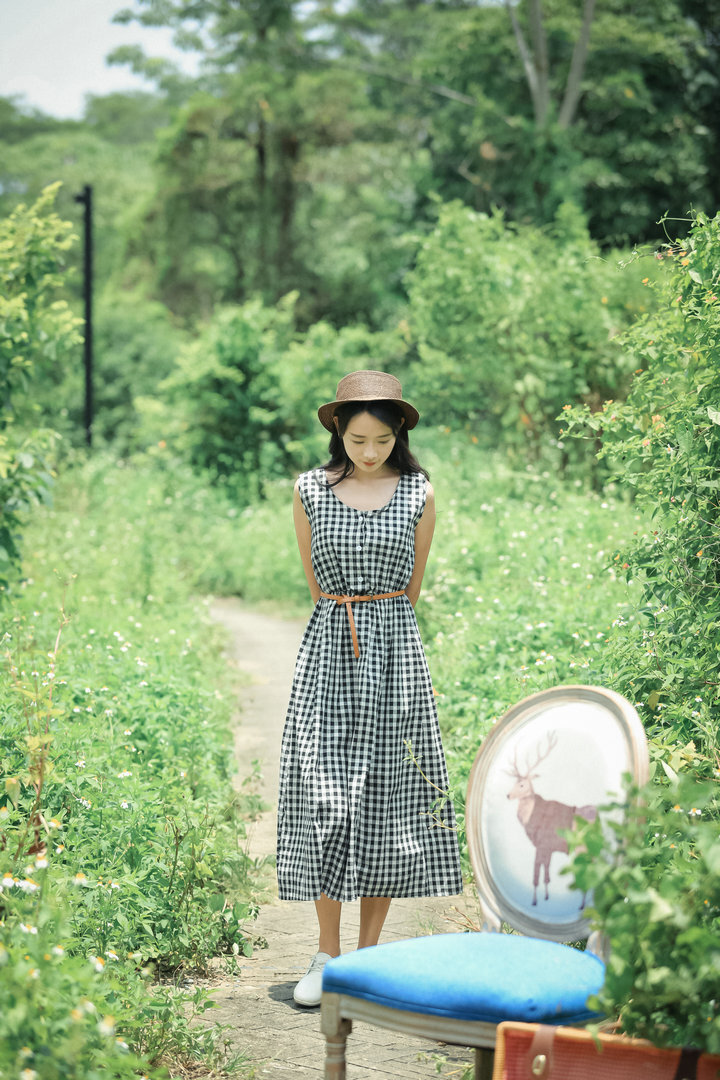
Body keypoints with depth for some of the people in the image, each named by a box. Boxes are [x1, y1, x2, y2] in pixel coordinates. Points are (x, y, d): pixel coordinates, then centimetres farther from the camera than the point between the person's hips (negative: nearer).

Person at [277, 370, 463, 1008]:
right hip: (328, 650, 0)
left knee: (389, 792, 2)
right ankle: (327, 956, 7)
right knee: (323, 795, -3)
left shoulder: (419, 495, 2)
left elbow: (411, 587, 12)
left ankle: (369, 951, 12)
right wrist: (346, 620, 12)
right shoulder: (311, 492, 3)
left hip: (395, 647, 0)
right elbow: (316, 583, 12)